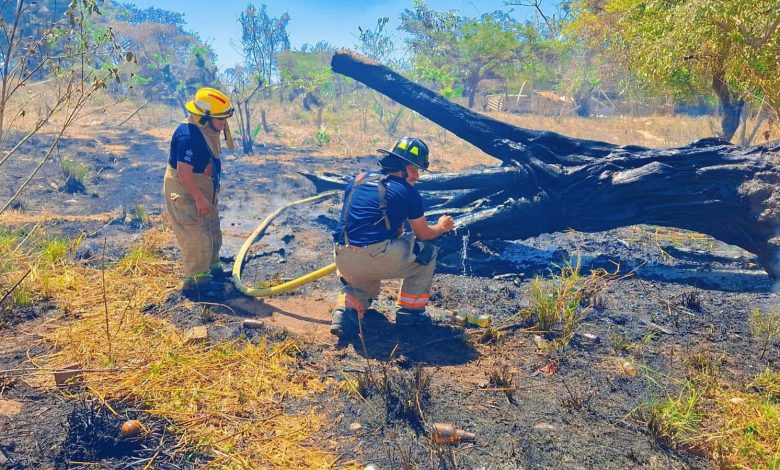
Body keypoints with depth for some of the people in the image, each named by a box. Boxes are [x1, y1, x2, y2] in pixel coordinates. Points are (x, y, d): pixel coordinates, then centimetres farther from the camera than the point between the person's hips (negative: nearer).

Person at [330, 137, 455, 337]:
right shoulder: (408, 192, 1)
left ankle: (344, 312, 6)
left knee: (365, 287, 37)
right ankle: (409, 312, 21)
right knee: (427, 251, 19)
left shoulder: (358, 179, 16)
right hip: (377, 259, -6)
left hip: (343, 261, 6)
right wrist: (441, 227, 34)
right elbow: (423, 234, 12)